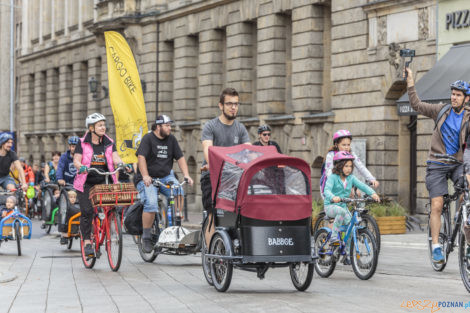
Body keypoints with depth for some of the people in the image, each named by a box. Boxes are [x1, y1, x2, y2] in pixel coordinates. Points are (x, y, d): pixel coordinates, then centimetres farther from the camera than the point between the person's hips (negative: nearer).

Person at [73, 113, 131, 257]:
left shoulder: (109, 143, 9)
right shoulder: (82, 143, 2)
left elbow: (115, 157, -4)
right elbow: (76, 160, -7)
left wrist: (122, 164, -26)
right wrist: (81, 167, -30)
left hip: (103, 182, 2)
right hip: (86, 183, -2)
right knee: (87, 211, -13)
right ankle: (87, 241, -7)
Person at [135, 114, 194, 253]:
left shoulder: (171, 139, 9)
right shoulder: (148, 138, -5)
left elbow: (180, 158, 8)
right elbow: (141, 157, -17)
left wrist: (186, 175, -7)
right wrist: (145, 176, -30)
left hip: (166, 177, 4)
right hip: (148, 179, -4)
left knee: (178, 192, -26)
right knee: (151, 204, -25)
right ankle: (146, 237, -11)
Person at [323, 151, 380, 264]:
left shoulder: (351, 178, 5)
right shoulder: (333, 177, -10)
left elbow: (362, 185, -7)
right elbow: (327, 190, -25)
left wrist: (372, 193, -26)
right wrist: (333, 197, -48)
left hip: (343, 206, 5)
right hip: (330, 206, -5)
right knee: (342, 211, -37)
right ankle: (333, 236, -28)